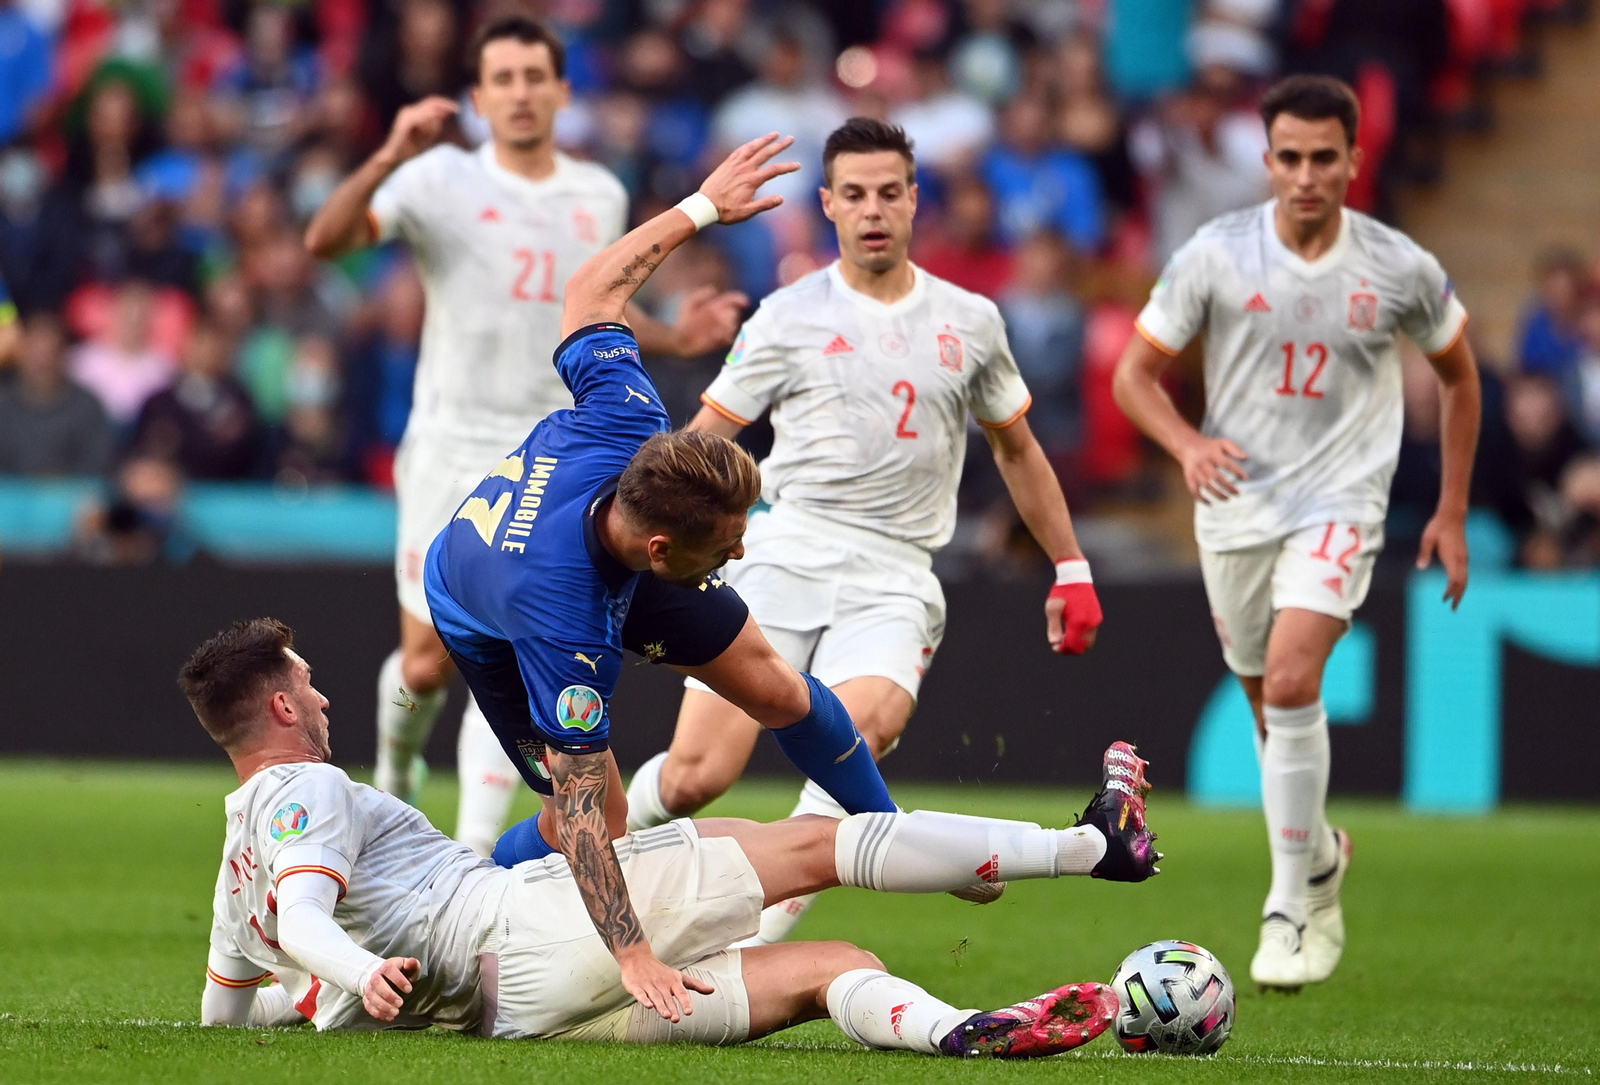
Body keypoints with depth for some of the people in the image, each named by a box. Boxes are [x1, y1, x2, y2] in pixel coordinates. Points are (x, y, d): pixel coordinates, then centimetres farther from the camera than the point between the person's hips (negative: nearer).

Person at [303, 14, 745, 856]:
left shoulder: (601, 197, 8)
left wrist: (676, 337, 6)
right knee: (426, 665, 2)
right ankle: (395, 774, 36)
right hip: (450, 453, -2)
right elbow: (325, 241, -20)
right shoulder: (440, 180, -6)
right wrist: (390, 159, -35)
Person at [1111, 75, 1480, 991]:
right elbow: (1137, 373, 0)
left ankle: (1290, 909, -15)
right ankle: (1321, 855, 40)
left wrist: (1453, 512, 10)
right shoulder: (1216, 255, -6)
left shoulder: (1401, 269, -6)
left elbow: (1458, 374, 11)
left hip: (1340, 503, -2)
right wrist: (1189, 444, -21)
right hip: (1237, 505, 2)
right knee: (1273, 708, 11)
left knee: (1291, 680, -22)